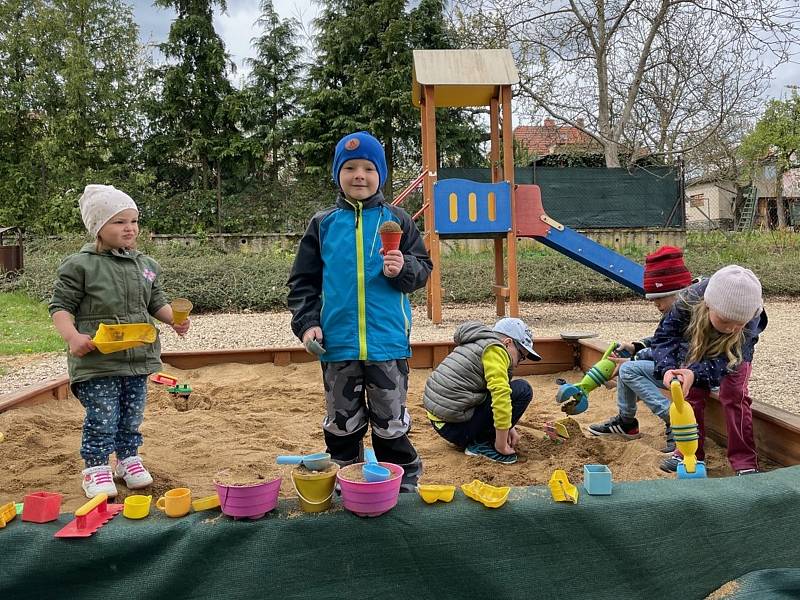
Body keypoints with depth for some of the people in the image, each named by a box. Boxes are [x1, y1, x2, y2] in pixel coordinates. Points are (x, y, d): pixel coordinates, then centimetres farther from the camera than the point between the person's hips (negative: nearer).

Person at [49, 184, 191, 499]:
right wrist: (72, 336, -23)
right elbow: (61, 306, -7)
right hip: (97, 359, -5)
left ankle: (128, 459, 34)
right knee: (102, 419, 1)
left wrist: (175, 319, -4)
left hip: (139, 356, 5)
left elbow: (156, 302, 15)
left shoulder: (146, 265, 8)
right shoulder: (80, 266, -9)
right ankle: (96, 468, 19)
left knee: (132, 417, 16)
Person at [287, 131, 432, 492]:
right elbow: (303, 281, 7)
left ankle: (405, 485, 26)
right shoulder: (323, 224, 5)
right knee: (341, 424, 15)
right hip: (337, 344, 2)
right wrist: (306, 323, -5)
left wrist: (404, 269, -17)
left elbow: (423, 269, 5)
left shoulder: (396, 220, 3)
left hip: (388, 342, -1)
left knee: (391, 423, 9)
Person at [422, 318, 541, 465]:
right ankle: (480, 444, -6)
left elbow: (496, 394, 27)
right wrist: (501, 445, -15)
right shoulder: (495, 349, -10)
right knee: (522, 390, -9)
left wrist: (509, 428, 16)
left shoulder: (478, 345, 20)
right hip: (455, 426, -10)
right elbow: (501, 394, -22)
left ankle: (469, 440, 12)